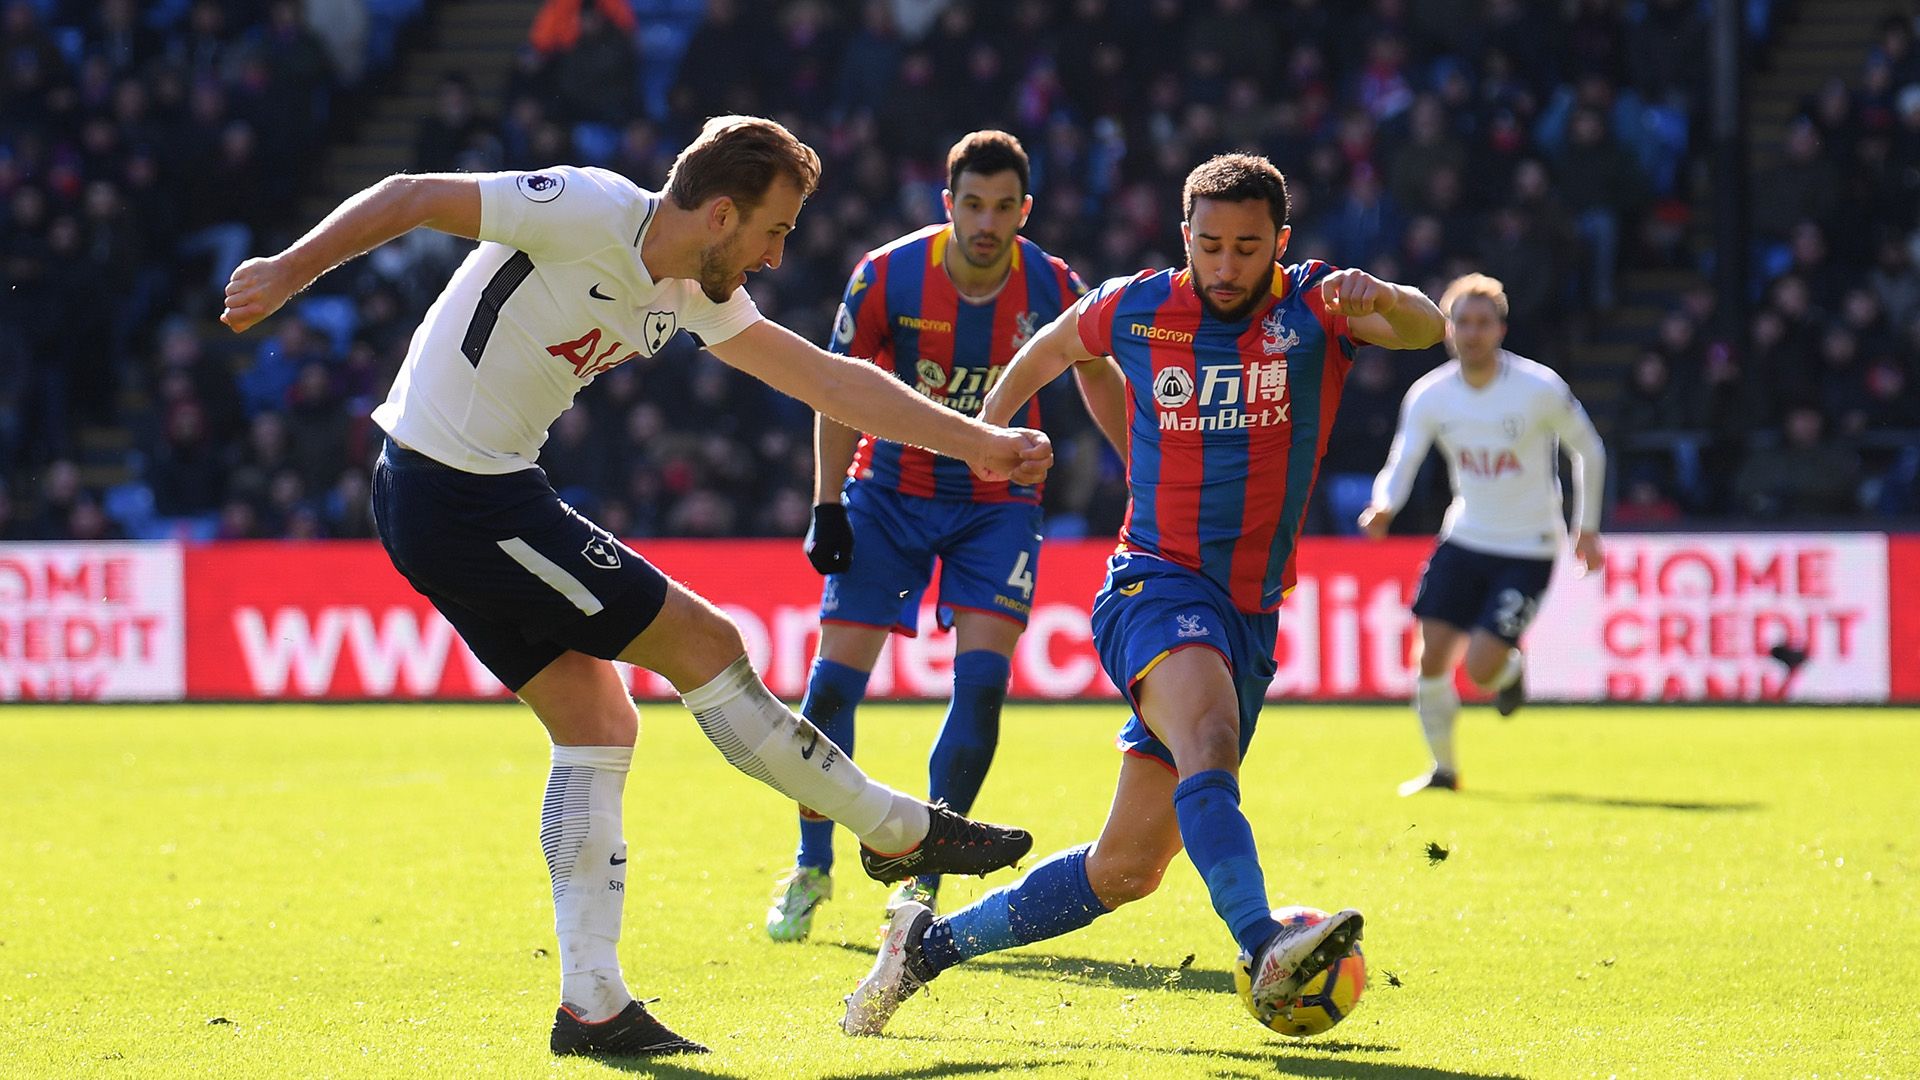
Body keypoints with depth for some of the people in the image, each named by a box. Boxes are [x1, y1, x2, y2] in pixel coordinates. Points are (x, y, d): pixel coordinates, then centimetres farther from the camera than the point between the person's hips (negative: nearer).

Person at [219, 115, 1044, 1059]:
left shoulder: (689, 294, 9)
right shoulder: (591, 212, -17)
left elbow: (825, 378, 14)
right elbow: (411, 198, -15)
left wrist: (975, 443, 13)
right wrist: (288, 272, -20)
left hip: (444, 502, 10)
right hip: (466, 495, -10)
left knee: (598, 725, 8)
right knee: (703, 643, -4)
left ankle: (591, 1005, 8)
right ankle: (901, 833, 8)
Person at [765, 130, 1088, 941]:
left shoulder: (1053, 290, -13)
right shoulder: (886, 277, -16)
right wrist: (827, 505, -7)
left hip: (999, 500, 0)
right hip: (892, 488, 0)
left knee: (983, 675, -14)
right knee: (838, 671, -7)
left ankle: (923, 880, -1)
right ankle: (811, 868, 11)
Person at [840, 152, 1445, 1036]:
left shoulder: (1313, 308, -1)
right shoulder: (1132, 310, 2)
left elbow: (1426, 331, -20)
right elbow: (1057, 346, 25)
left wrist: (1381, 298, -40)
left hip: (1249, 616, 3)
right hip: (1153, 586, -3)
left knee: (1126, 869, 5)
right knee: (1208, 732, -36)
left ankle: (930, 944, 22)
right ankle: (1264, 949, -56)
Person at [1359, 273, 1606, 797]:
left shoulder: (1540, 389, -14)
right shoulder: (1429, 396, -5)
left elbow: (1588, 452, 0)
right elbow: (1400, 465, -7)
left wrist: (1587, 528, 3)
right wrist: (1383, 505, -30)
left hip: (1528, 551, -4)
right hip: (1465, 539, 4)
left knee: (1481, 668, -15)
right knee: (1431, 654, -6)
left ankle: (1512, 668, 23)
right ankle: (1443, 767, 15)